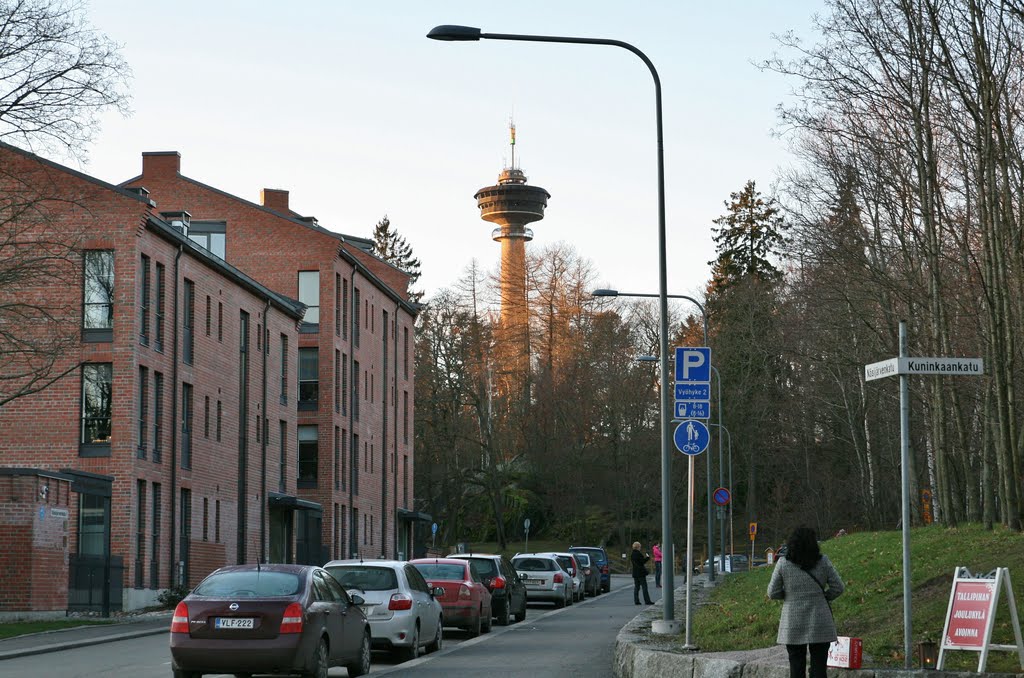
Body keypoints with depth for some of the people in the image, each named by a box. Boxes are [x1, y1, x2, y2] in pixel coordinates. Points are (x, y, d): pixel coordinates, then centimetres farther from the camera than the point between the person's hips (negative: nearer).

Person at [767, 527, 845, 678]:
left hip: (794, 626, 0)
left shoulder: (783, 563, -7)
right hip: (820, 624, 0)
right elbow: (838, 587, -1)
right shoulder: (823, 561, -4)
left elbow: (773, 593, -2)